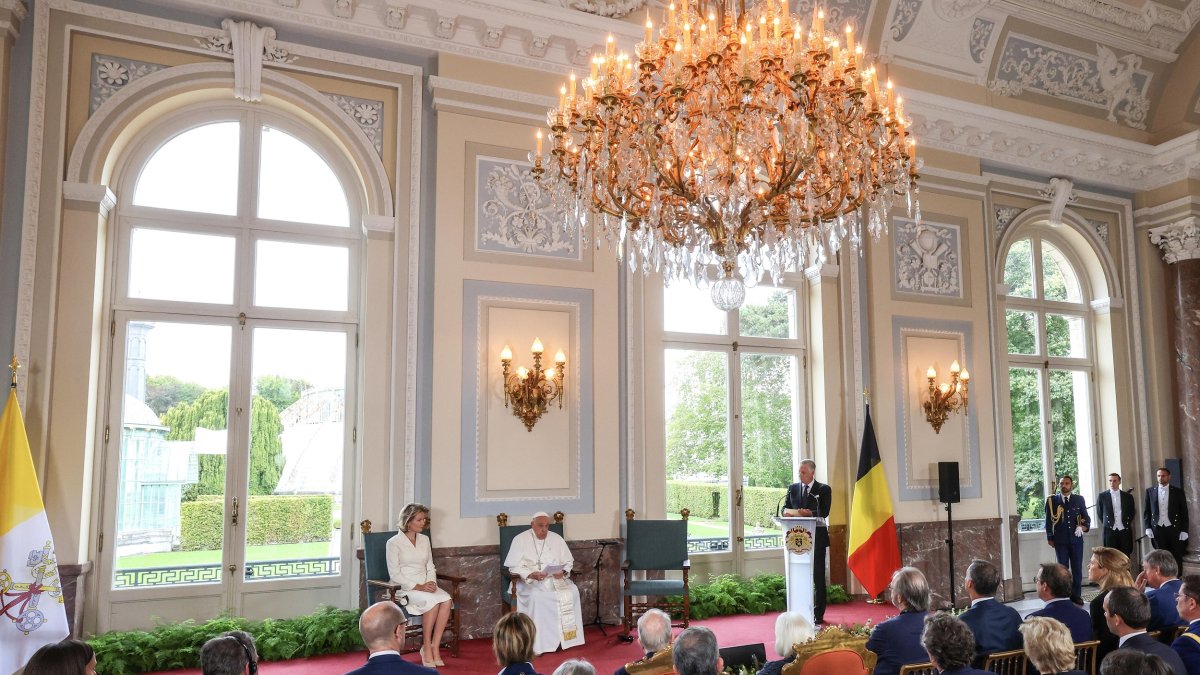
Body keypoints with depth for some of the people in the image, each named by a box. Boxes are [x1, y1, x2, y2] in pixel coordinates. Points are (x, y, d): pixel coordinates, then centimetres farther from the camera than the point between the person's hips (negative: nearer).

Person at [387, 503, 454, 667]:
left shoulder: (425, 540, 14)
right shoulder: (394, 543, -4)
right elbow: (395, 575, -9)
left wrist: (431, 583, -5)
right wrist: (418, 587, -17)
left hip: (426, 586, 5)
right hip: (405, 589, -5)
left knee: (446, 599, -27)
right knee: (432, 601, -33)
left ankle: (435, 647, -21)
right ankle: (426, 647, -18)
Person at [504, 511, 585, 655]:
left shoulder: (556, 538, 10)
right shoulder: (520, 540, 0)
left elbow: (568, 561, 13)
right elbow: (514, 567, -6)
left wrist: (563, 571, -10)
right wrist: (531, 575, -23)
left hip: (555, 578, 3)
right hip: (529, 580, -3)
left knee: (572, 591, -25)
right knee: (536, 597, -35)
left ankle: (565, 637, -17)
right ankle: (539, 643, -27)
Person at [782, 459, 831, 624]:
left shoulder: (823, 489, 2)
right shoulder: (793, 488, 13)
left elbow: (824, 513, -9)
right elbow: (785, 509, 10)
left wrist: (809, 513, -26)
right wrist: (789, 511, -13)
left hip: (817, 537, -3)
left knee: (818, 576, 0)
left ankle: (818, 614, 7)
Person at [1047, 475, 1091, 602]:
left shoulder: (1079, 499, 7)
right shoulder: (1052, 500, 3)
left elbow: (1086, 517, 11)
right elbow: (1048, 520, 5)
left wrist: (1084, 526, -10)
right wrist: (1050, 538, 3)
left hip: (1076, 539, 1)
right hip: (1060, 540, -1)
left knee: (1077, 568, 5)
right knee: (1062, 568, 2)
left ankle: (1076, 595, 16)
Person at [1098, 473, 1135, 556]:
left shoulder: (1128, 496, 9)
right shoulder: (1102, 496, 4)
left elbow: (1131, 513, 17)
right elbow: (1099, 513, 12)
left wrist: (1127, 524, 10)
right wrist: (1106, 524, 8)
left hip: (1124, 531, 1)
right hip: (1109, 531, -1)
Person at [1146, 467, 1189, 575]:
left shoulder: (1178, 492, 2)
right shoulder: (1150, 491, 5)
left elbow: (1184, 512, 3)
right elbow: (1146, 511, 8)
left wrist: (1184, 531, -2)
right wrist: (1147, 528, 1)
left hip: (1174, 528, -1)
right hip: (1157, 528, 1)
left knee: (1176, 556, 3)